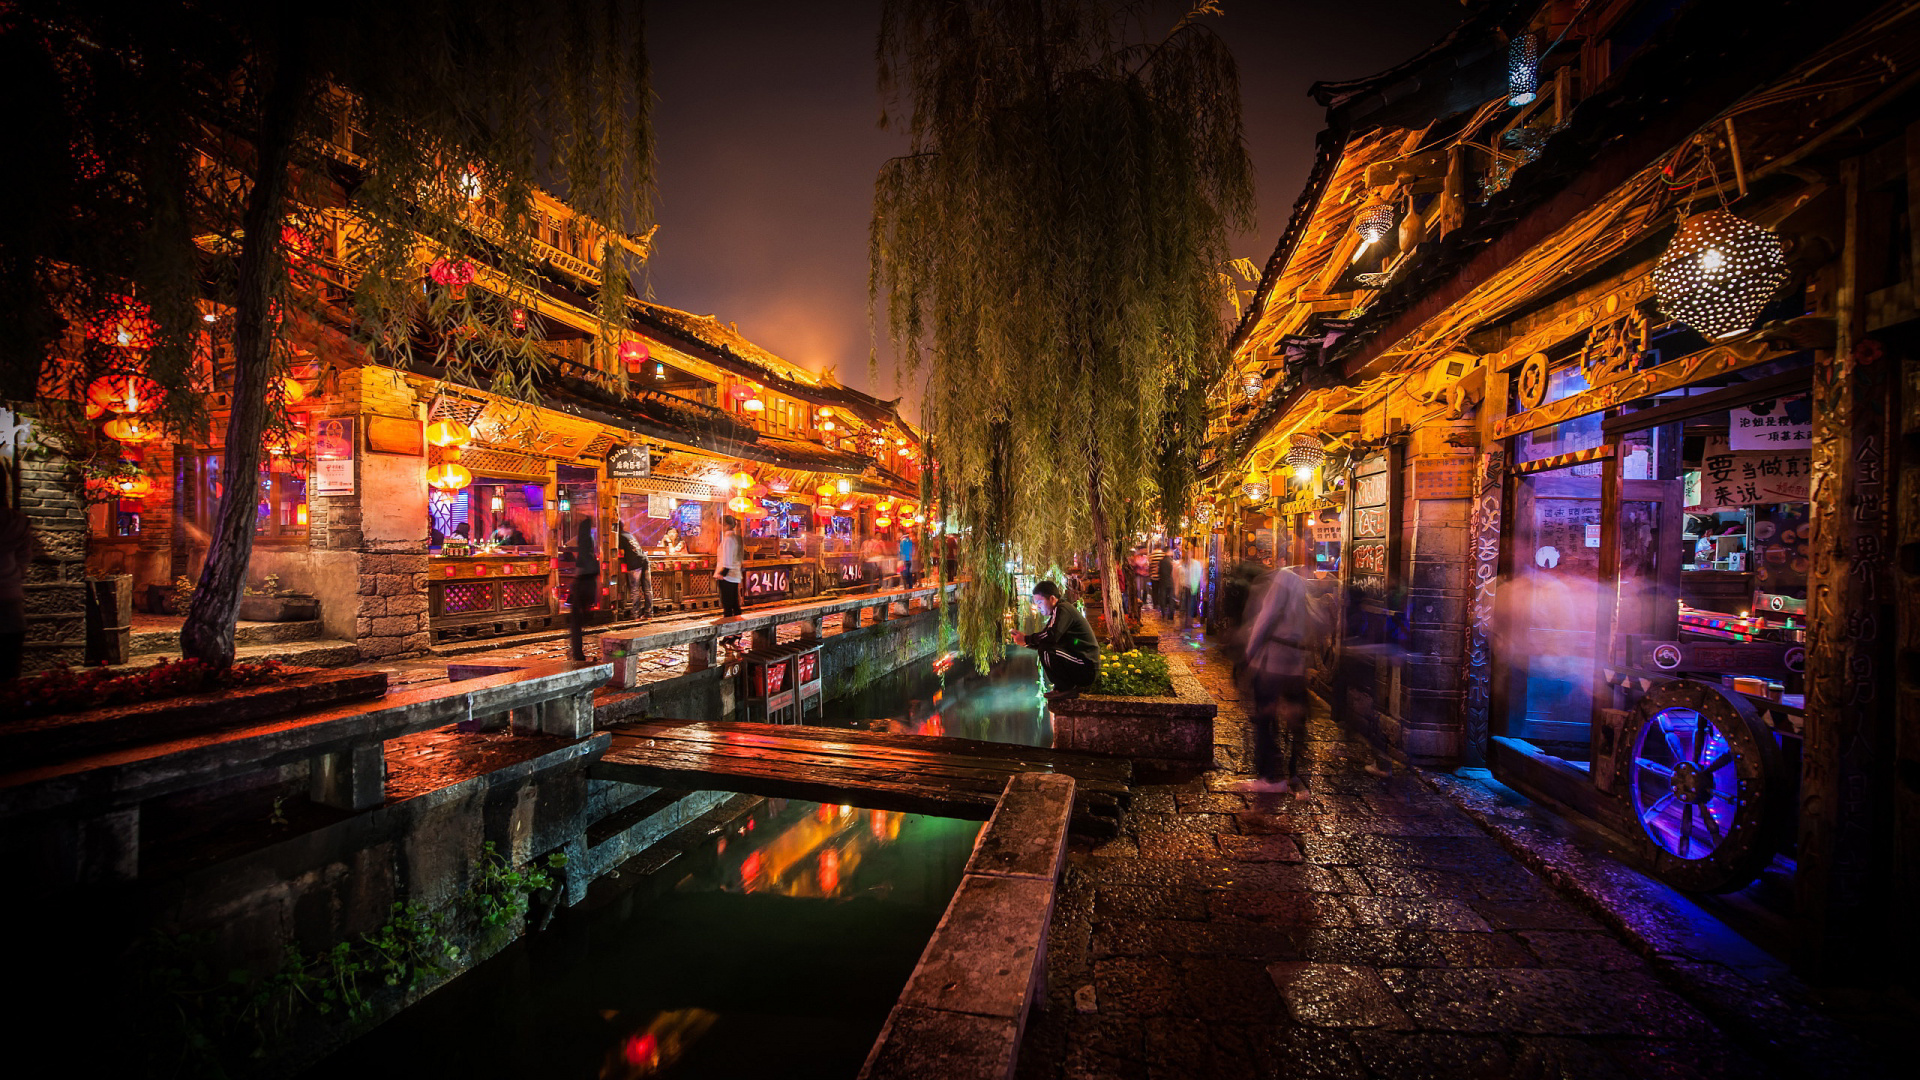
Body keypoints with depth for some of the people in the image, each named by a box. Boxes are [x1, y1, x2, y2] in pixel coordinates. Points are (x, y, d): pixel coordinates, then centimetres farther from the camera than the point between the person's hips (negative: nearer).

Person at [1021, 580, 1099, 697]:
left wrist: (1026, 639, -13)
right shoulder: (1057, 613, 20)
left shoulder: (1062, 609, -11)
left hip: (1086, 668, -11)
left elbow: (1050, 636, -26)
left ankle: (1066, 688, -9)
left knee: (1045, 650, -22)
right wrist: (1026, 642, 1)